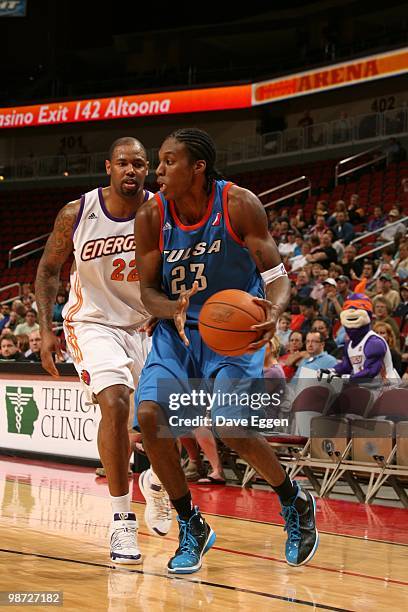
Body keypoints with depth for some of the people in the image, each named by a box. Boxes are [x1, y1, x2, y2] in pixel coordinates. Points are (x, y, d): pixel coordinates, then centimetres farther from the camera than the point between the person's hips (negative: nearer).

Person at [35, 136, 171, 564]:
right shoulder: (77, 214, -14)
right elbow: (48, 269, 1)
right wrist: (46, 329, -6)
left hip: (147, 325, 3)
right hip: (93, 322, -3)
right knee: (115, 404, -25)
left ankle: (155, 481, 41)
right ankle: (121, 521, -19)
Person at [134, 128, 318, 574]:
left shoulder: (239, 205, -17)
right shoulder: (151, 218, -9)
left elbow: (275, 274, -16)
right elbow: (147, 291, -6)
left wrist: (274, 310, -39)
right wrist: (175, 309, -29)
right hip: (177, 328, 4)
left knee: (232, 428, -19)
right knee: (149, 415, -16)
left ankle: (295, 503, 11)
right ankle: (190, 527, 2)